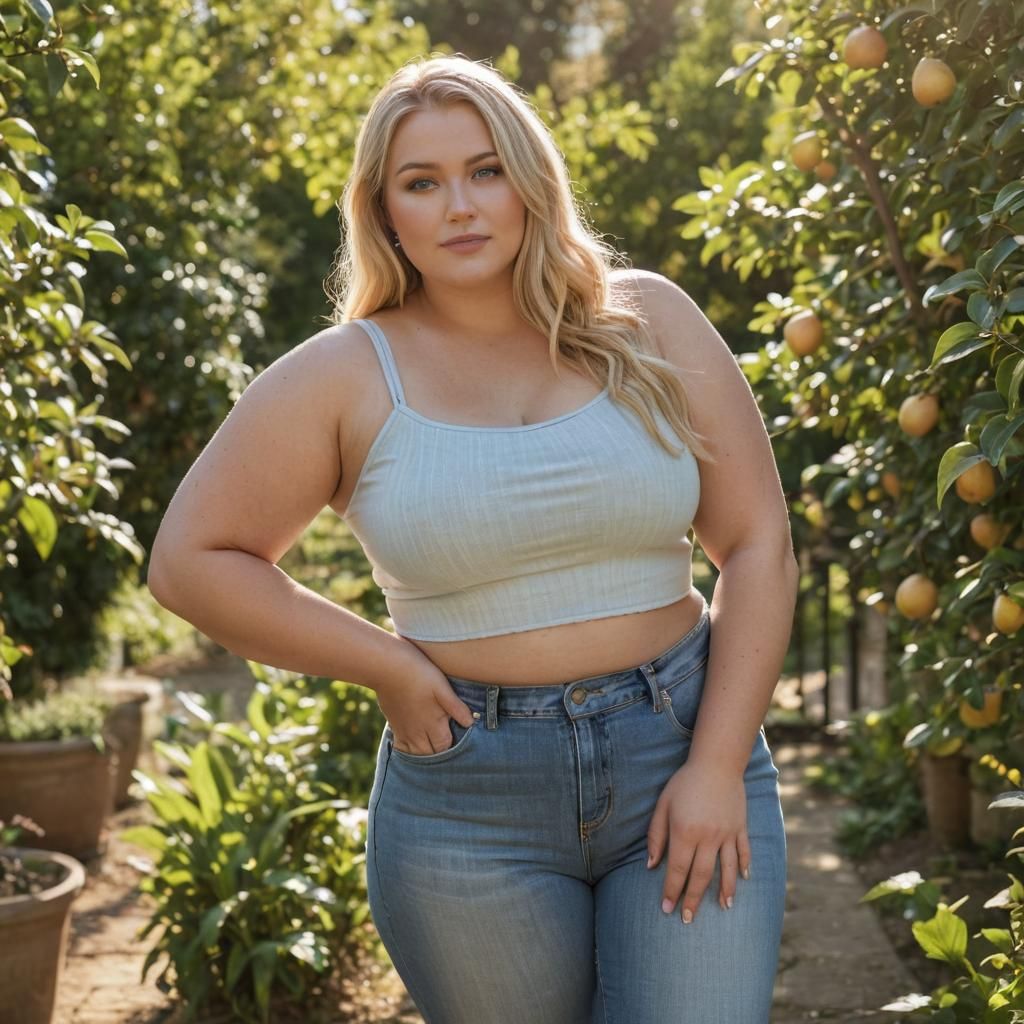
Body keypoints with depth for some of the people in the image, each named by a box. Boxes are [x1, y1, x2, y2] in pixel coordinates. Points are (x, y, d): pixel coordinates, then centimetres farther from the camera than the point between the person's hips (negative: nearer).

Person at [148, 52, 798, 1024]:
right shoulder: (343, 378, -2)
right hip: (470, 803, 0)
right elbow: (190, 560, 1)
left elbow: (757, 543, 0)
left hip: (684, 748, 1)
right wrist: (386, 666, -5)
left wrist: (717, 766, -8)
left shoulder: (645, 323, 1)